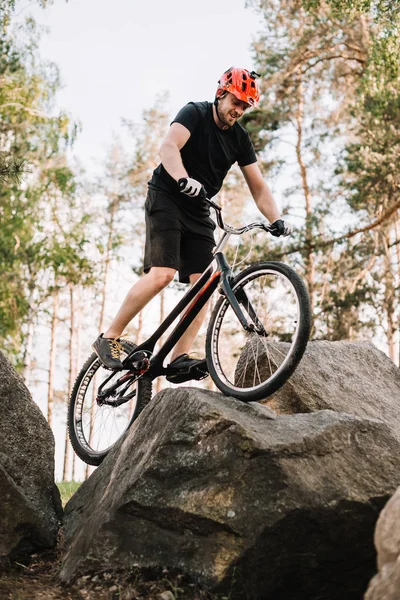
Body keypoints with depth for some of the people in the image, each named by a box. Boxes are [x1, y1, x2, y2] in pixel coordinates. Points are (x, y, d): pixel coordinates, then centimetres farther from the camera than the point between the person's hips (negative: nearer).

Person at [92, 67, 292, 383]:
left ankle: (180, 359, -8)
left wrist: (277, 219, -12)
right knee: (162, 274, -22)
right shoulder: (195, 113, -8)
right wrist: (184, 179, -46)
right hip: (167, 199, -6)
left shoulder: (240, 138, 7)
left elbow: (258, 186, 4)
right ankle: (109, 339, -9)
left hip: (199, 210, 6)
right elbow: (169, 147, -27)